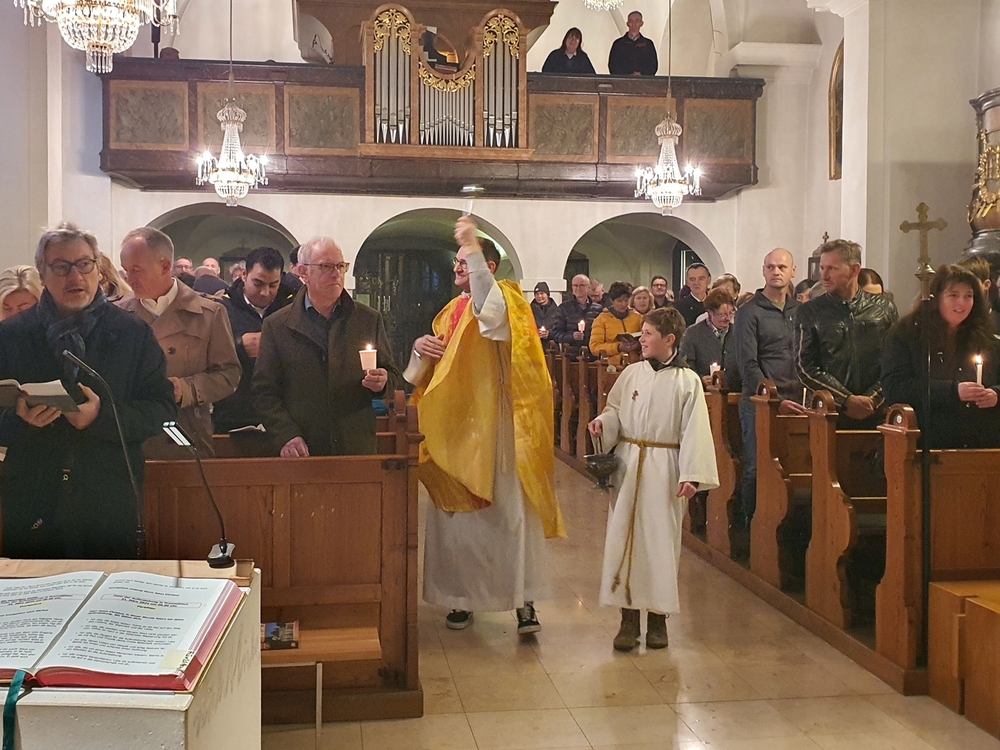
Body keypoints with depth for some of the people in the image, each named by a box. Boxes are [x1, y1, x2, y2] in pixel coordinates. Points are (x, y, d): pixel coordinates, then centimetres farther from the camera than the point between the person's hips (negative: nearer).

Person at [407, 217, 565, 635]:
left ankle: (524, 600, 1)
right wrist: (420, 348, -4)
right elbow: (423, 372, 19)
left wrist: (474, 249, -31)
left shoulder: (504, 299, -5)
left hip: (493, 427, -7)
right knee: (456, 513, 9)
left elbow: (492, 315, -32)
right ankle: (461, 596, 19)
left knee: (508, 510, -4)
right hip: (452, 426, 7)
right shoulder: (451, 312, 16)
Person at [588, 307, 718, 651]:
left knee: (660, 542, 3)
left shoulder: (687, 381, -4)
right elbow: (615, 410, 13)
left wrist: (691, 475, -16)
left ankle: (657, 618, 16)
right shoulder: (632, 373, 4)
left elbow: (694, 430, -8)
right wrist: (602, 422, -10)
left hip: (664, 470, -3)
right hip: (628, 464, 3)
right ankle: (628, 619, 11)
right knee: (624, 538, 2)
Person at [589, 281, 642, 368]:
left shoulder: (637, 317, 13)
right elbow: (594, 347, -2)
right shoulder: (602, 319, 5)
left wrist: (638, 346, -5)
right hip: (612, 366, -2)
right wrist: (618, 347, -14)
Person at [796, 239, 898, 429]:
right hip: (828, 416, -1)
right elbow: (805, 367, -2)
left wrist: (872, 398, -8)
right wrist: (847, 400, -10)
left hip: (876, 414, 1)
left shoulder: (884, 308, 8)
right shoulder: (810, 312, 5)